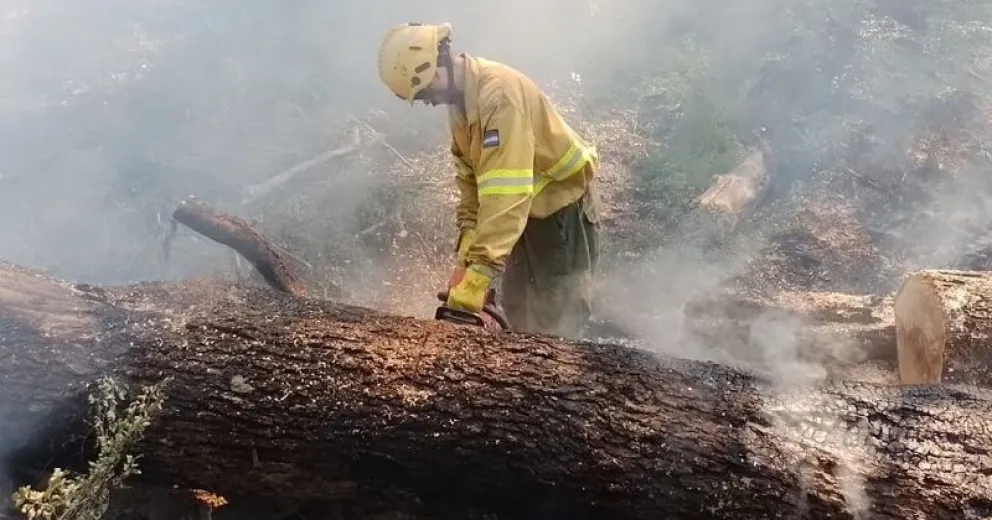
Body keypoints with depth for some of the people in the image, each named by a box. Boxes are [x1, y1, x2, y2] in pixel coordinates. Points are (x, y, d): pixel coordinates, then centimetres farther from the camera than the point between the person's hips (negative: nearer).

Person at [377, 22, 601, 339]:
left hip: (564, 210, -9)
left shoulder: (499, 93, -31)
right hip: (529, 213, 9)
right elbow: (469, 177, 2)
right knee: (517, 314, 14)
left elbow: (505, 194, -39)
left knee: (555, 328, -9)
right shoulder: (461, 100, -1)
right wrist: (467, 252, -7)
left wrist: (479, 274, -42)